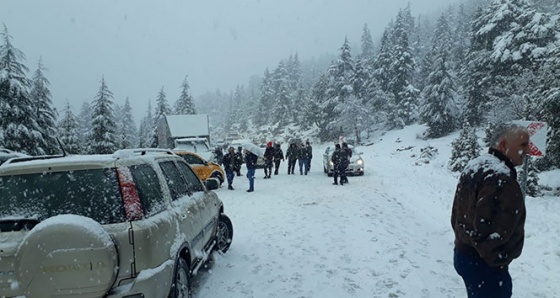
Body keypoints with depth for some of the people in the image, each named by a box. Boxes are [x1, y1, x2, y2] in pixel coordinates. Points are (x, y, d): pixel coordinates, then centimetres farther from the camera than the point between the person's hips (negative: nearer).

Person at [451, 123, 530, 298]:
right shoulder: (500, 178, -25)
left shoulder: (474, 166, 7)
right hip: (485, 264, -9)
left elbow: (457, 213, 13)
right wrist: (496, 261, -14)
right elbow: (490, 228, -29)